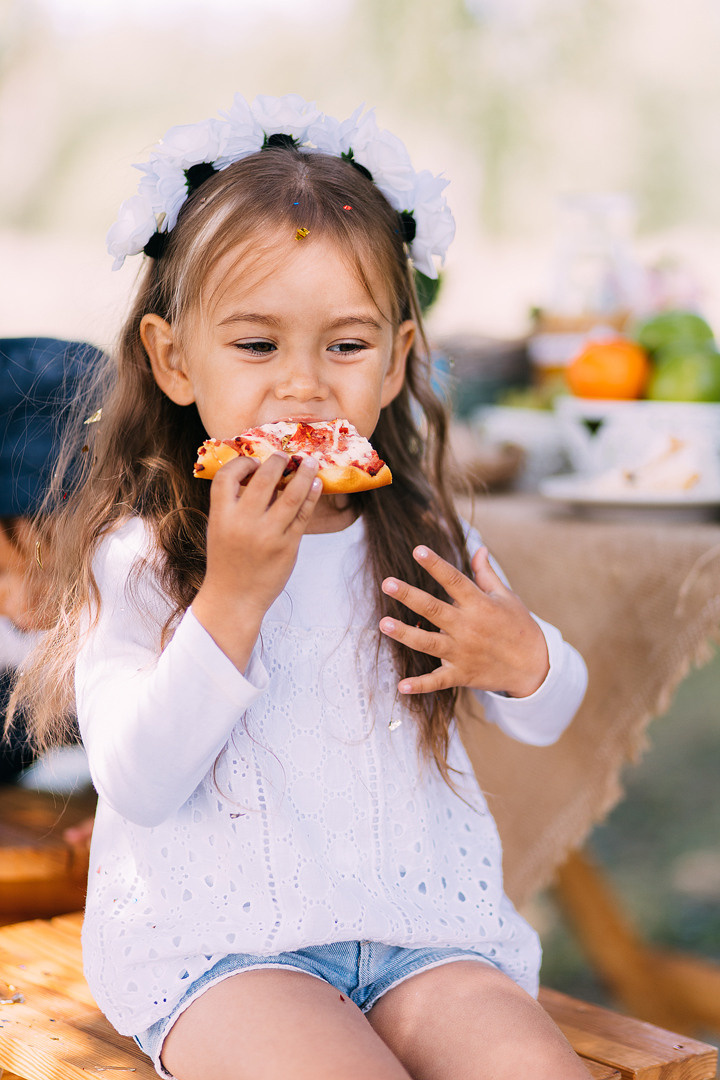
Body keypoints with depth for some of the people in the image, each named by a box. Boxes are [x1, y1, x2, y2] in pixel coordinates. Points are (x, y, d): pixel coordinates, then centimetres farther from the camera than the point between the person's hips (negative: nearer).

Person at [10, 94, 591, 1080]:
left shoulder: (419, 536, 6)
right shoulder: (136, 557, -6)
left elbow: (546, 717, 17)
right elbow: (135, 785, -16)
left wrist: (525, 661, -8)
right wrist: (231, 598, -22)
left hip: (419, 916, 4)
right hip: (217, 941, -3)